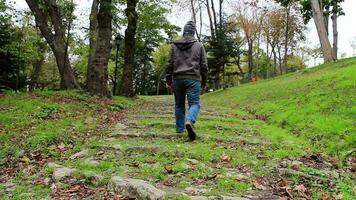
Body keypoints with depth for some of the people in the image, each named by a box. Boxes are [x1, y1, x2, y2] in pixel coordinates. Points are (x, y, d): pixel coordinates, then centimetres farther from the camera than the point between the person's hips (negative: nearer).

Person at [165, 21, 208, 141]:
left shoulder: (175, 45, 9)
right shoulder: (199, 45, 6)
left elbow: (169, 64, 6)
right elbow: (204, 66, 6)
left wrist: (168, 81, 10)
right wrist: (204, 82, 12)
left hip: (177, 79, 2)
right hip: (193, 79, -2)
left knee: (179, 105, 13)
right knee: (194, 103, -3)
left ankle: (179, 129, 17)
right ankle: (190, 121, -31)